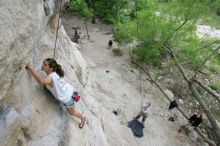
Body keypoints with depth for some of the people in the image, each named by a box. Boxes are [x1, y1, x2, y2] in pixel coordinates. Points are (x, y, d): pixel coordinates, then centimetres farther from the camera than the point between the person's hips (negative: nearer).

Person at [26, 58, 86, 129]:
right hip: (69, 90, 6)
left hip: (67, 98, -5)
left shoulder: (51, 77, -35)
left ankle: (83, 119, 49)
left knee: (72, 112, 24)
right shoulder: (55, 72, -11)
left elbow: (41, 81, -59)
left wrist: (31, 68, -50)